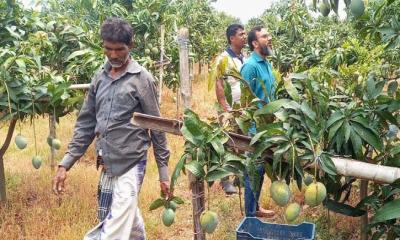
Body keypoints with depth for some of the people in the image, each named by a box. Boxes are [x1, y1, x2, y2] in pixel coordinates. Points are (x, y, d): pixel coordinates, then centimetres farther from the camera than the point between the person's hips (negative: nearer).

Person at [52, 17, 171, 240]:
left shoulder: (142, 78, -6)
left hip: (131, 165, -5)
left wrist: (164, 172, -4)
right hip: (106, 165, 5)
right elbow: (86, 123, 11)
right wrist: (66, 163, 5)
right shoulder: (99, 78, 8)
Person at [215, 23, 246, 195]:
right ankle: (225, 180, 11)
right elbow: (218, 85, -12)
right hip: (231, 109, -6)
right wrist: (225, 109, -17)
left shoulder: (245, 58, 10)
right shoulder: (223, 58, -8)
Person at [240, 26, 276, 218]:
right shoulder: (250, 66, -17)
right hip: (255, 127, -9)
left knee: (260, 168, 17)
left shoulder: (266, 63, 10)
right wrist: (255, 128, -19)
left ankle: (255, 207, 31)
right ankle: (251, 215, 11)